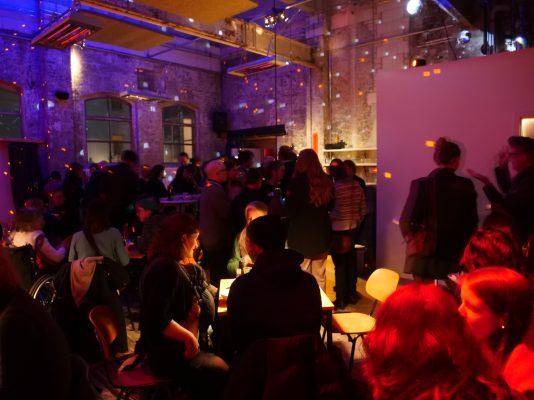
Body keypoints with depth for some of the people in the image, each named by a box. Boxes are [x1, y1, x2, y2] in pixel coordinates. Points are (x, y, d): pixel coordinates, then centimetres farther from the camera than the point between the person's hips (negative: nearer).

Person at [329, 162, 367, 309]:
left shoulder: (334, 187, -17)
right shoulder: (356, 185, -1)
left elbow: (331, 212, -16)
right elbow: (363, 209, 4)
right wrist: (356, 222, 16)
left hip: (338, 230, -5)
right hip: (352, 228, 5)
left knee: (340, 265, 3)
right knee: (351, 262, 16)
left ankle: (341, 299, 12)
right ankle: (351, 294, 27)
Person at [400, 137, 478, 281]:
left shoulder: (421, 184, -10)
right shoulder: (466, 185, -4)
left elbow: (406, 221, -11)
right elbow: (472, 221, 3)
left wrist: (411, 238, 8)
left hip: (424, 254, -1)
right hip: (456, 255, 1)